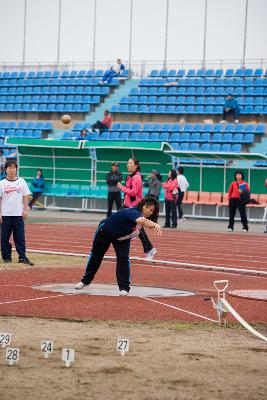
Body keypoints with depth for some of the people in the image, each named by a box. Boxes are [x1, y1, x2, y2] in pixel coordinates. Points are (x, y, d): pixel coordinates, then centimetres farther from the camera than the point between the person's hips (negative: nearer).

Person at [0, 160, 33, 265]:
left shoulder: (21, 182, 6)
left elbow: (25, 196, 8)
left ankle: (22, 257, 0)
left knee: (20, 237, -1)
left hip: (18, 214, 0)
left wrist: (25, 210, -1)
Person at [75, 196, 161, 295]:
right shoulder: (133, 212, -42)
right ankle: (85, 280, 36)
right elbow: (142, 221, -65)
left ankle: (124, 288, -5)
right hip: (105, 231, -5)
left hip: (122, 238, 5)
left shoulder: (143, 215, -18)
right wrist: (155, 225, -81)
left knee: (123, 259, -13)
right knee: (96, 256, 16)